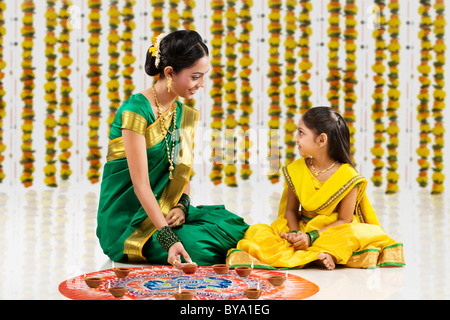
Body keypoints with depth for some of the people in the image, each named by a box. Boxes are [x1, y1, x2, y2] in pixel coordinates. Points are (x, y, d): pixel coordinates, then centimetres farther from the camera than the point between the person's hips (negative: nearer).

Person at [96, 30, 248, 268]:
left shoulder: (184, 115, 8)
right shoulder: (136, 111, -18)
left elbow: (182, 171, 11)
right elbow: (140, 185, -23)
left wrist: (181, 205, -11)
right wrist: (168, 238, -31)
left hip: (162, 211, 6)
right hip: (127, 219, -6)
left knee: (232, 225, -16)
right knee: (199, 246, -26)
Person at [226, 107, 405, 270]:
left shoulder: (347, 176, -14)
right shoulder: (296, 170, 0)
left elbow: (344, 220, -11)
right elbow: (291, 210, 6)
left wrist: (311, 237, -21)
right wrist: (295, 233, -16)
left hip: (334, 231, -4)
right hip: (302, 229, 4)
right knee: (257, 232, -18)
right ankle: (317, 255, -29)